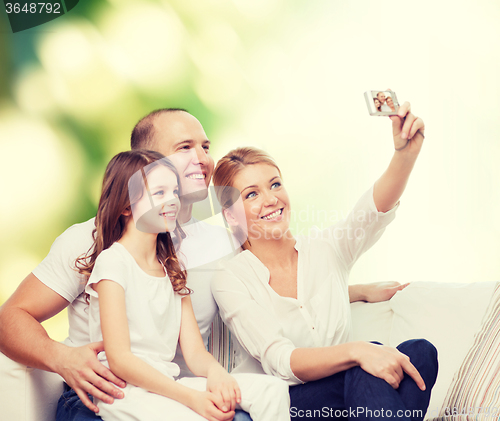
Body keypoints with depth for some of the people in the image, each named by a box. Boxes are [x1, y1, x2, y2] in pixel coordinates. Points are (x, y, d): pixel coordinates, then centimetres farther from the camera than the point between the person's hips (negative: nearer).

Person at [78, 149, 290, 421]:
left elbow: (194, 350, 10)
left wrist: (215, 372, -15)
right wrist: (191, 398, -22)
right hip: (124, 390, -7)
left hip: (166, 384, 7)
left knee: (272, 390, -14)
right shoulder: (112, 261, -5)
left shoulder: (173, 271, 18)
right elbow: (119, 359, -14)